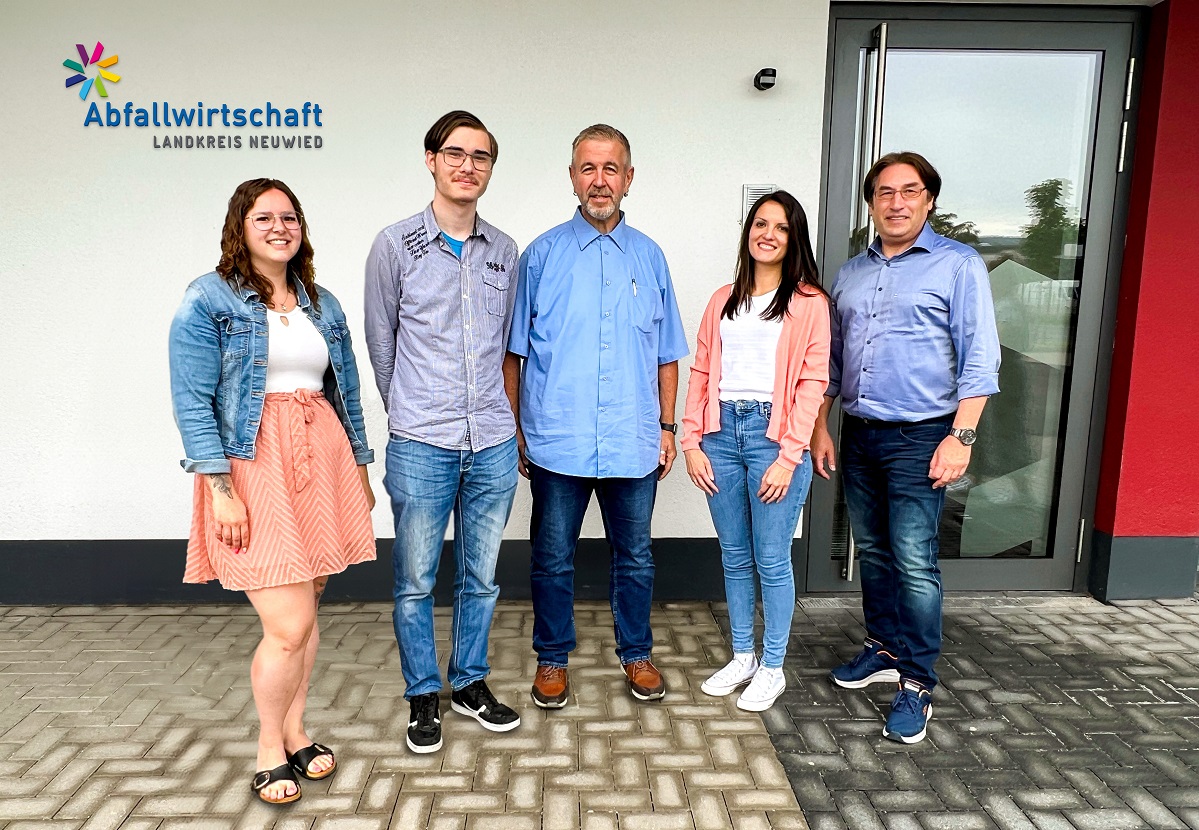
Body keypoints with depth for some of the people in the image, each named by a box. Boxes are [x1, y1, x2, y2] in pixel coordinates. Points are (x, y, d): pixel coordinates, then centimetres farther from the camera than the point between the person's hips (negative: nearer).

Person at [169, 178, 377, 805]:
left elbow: (346, 393, 17)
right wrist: (222, 489, -15)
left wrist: (360, 469, 14)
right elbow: (193, 403, -8)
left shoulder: (323, 305, 14)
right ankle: (270, 751, 18)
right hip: (252, 466, -5)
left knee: (304, 614, 12)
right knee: (290, 627, -6)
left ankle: (295, 733, 31)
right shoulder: (208, 300, -2)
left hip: (321, 462, 5)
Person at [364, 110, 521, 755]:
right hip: (421, 445, -3)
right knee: (415, 582, 8)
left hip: (493, 443, 3)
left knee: (480, 577, 14)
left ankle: (470, 683, 33)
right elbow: (381, 344, 6)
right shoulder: (395, 245, -2)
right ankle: (423, 697, 28)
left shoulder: (504, 250, 8)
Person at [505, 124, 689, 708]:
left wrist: (666, 426, 7)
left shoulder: (649, 257, 8)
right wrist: (513, 429, -1)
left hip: (633, 443, 2)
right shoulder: (543, 254, 1)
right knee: (553, 560, 10)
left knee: (635, 558, 13)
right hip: (557, 442, -1)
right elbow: (513, 352, 2)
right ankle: (552, 659, 29)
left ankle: (636, 655, 33)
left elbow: (666, 355, 12)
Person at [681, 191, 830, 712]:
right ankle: (742, 657, 28)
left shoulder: (809, 302, 1)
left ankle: (772, 668, 20)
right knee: (734, 556, 13)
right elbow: (701, 373, 10)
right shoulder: (723, 300, 14)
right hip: (722, 433, 4)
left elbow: (812, 382, -5)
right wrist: (691, 442, 2)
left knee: (771, 560, 3)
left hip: (773, 435, -4)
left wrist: (788, 456, -12)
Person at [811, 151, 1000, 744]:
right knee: (873, 553, 14)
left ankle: (917, 685, 6)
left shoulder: (958, 265, -3)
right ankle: (885, 649, 30)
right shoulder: (852, 273, 14)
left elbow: (979, 358, -8)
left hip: (919, 438, -5)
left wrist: (961, 435, -16)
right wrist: (820, 426, 12)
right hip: (858, 434, 6)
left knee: (914, 564, -6)